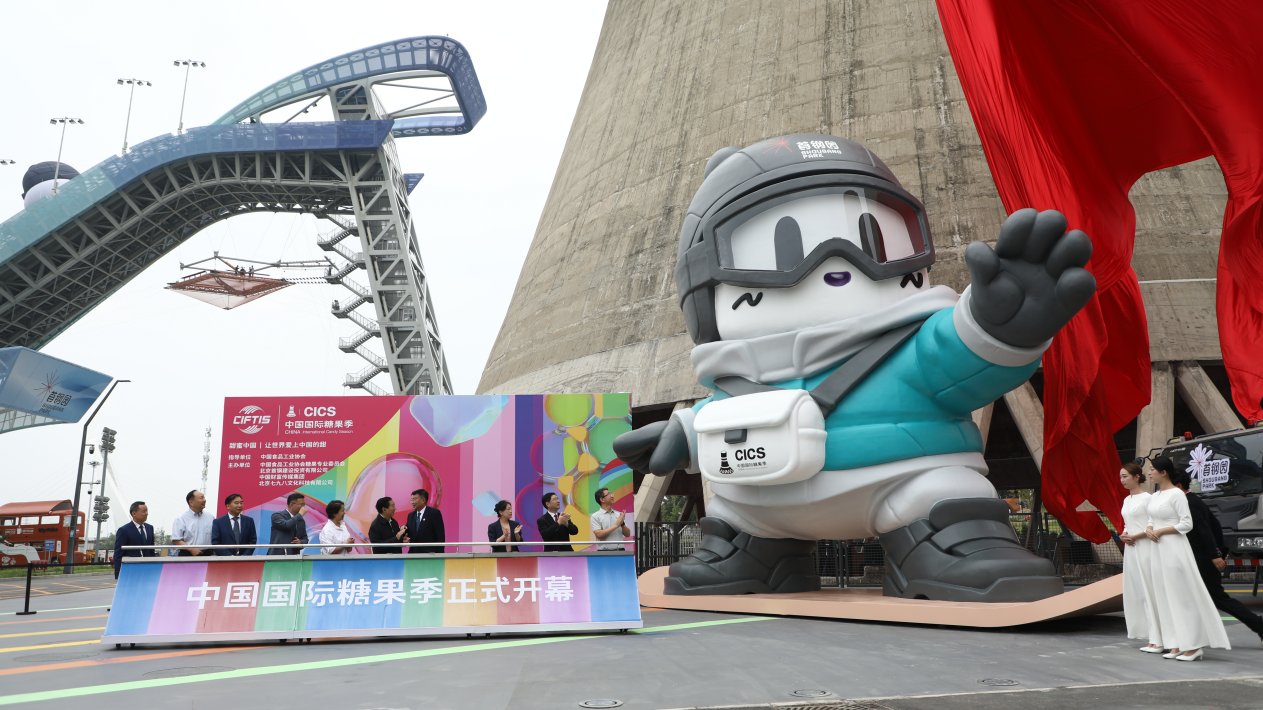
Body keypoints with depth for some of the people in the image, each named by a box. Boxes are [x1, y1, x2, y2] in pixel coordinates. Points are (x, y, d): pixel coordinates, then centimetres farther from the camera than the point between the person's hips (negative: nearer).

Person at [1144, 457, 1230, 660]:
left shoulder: (1176, 494, -11)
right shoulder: (1154, 496, 13)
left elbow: (1187, 523, -14)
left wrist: (1160, 531, -15)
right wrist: (1149, 529, -2)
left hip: (1174, 548, -8)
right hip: (1159, 549, 8)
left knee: (1183, 596, -4)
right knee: (1165, 597, 8)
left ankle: (1193, 645, 2)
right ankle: (1177, 644, 14)